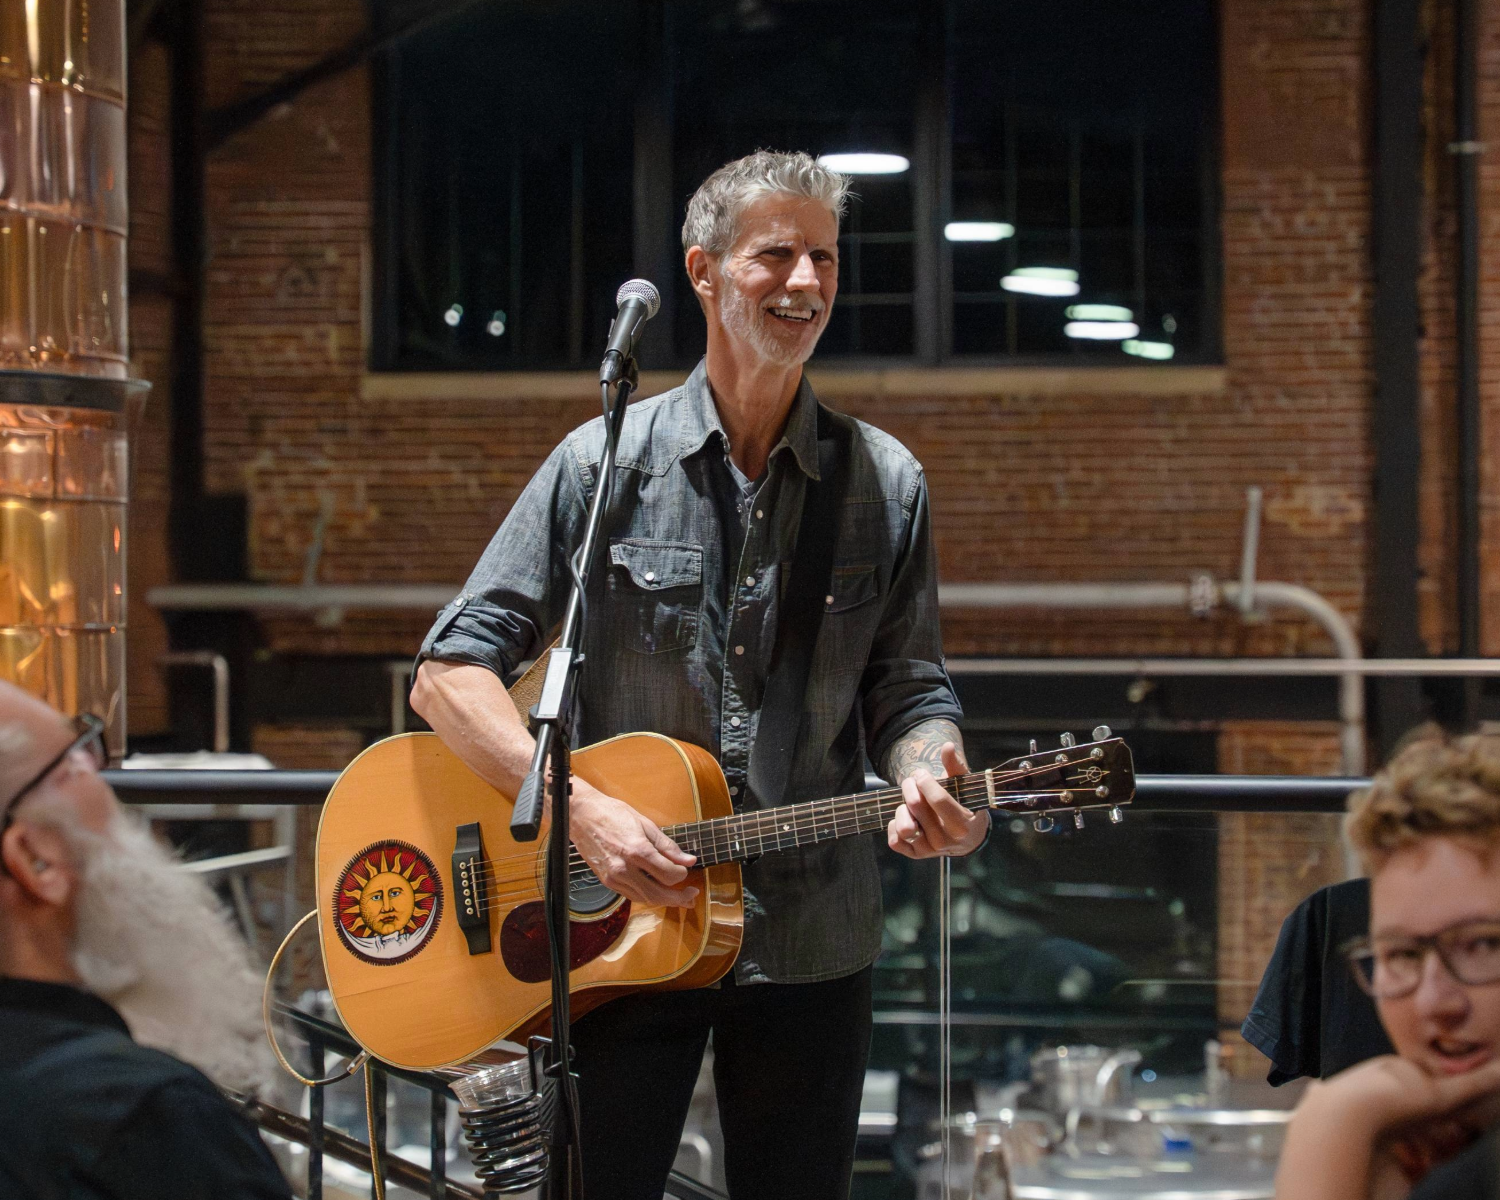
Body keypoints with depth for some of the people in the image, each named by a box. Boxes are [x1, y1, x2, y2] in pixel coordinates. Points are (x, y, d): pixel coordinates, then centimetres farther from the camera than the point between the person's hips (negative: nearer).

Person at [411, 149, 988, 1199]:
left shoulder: (887, 484, 5)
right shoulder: (605, 463, -2)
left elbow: (910, 694, 7)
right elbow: (450, 672, -5)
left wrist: (930, 783, -17)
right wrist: (584, 811, -19)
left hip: (812, 947, 2)